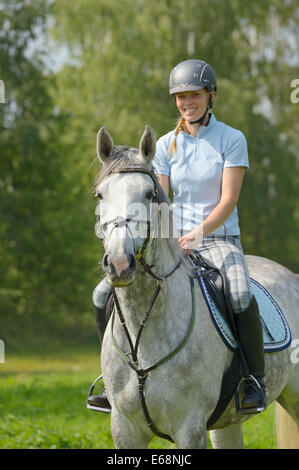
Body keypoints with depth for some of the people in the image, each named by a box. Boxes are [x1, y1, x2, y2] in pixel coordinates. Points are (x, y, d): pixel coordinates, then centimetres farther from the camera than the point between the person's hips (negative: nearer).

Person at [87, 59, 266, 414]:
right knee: (104, 296, -10)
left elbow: (228, 200, -13)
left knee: (240, 297, -37)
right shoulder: (166, 145, 7)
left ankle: (255, 379, -19)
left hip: (220, 240, -4)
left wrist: (198, 233, -28)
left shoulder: (232, 140, -5)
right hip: (175, 242, 4)